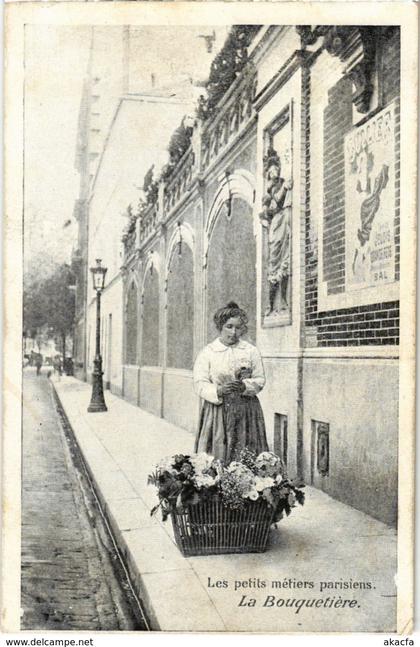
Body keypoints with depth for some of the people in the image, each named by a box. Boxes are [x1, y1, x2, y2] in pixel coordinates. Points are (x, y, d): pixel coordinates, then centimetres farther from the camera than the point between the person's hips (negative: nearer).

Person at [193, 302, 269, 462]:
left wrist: (244, 386, -15)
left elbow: (260, 379, 6)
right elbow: (200, 384, -5)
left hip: (247, 412, 2)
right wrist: (220, 390, -23)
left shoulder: (251, 351, 7)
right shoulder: (207, 352, 1)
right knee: (215, 458, -5)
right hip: (217, 411, -2)